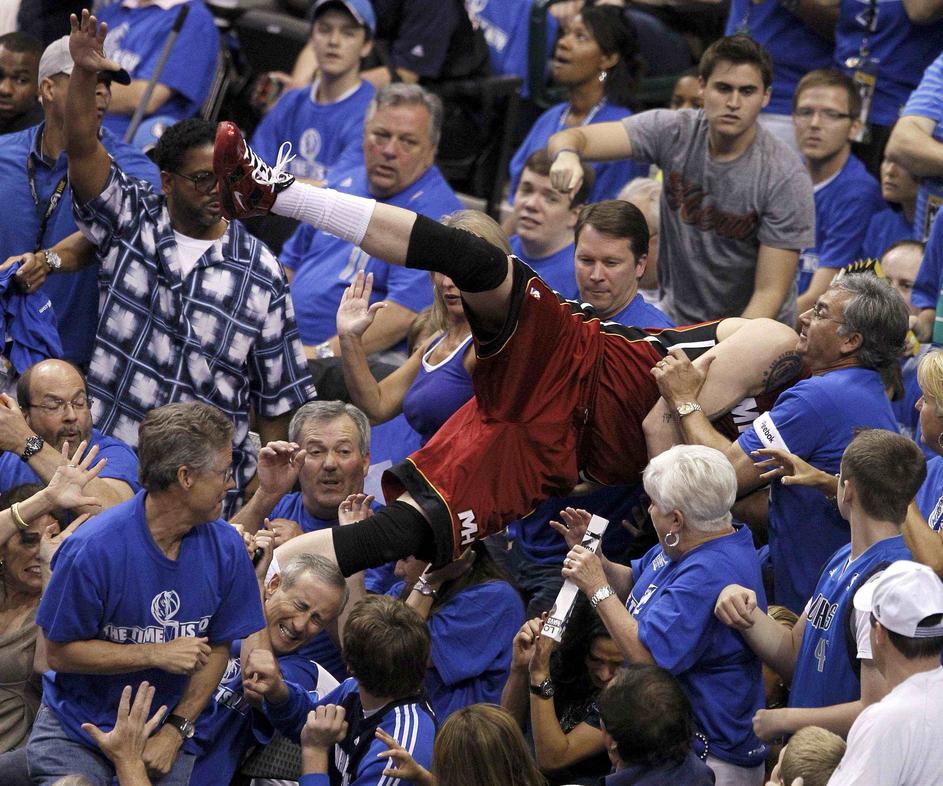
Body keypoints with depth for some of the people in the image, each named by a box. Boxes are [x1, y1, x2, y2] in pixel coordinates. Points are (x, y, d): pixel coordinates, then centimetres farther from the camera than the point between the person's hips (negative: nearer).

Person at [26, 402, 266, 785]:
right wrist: (157, 655, -19)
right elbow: (59, 652, -13)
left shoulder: (226, 547, -5)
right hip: (76, 732, -3)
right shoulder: (92, 548, -20)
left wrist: (175, 732, -6)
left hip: (171, 735, 3)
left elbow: (217, 648, 4)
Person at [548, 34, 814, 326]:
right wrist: (566, 155, -37)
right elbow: (569, 138, -12)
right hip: (677, 318, 3)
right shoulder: (674, 132, -7)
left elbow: (769, 293, -15)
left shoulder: (786, 178, -16)